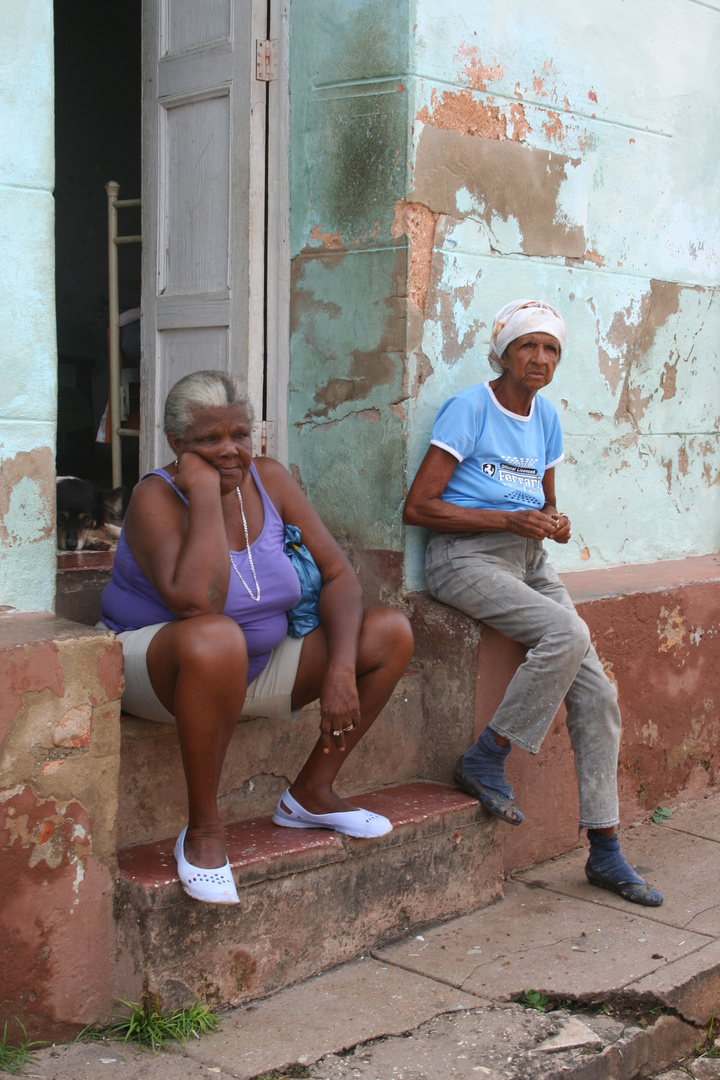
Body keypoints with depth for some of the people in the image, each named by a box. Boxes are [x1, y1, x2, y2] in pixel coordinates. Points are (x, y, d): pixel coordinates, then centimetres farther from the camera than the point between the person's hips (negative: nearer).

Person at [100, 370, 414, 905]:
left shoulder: (268, 479, -3)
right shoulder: (157, 496, -20)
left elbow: (339, 574, -4)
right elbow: (196, 603, -37)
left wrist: (341, 670, -19)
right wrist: (205, 491, -30)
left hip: (256, 669, 7)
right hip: (158, 669, -6)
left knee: (391, 632, -5)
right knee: (216, 637, -43)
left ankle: (312, 792, 5)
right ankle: (204, 829, -24)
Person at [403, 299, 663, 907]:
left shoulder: (545, 416, 14)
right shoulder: (470, 408, -7)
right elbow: (418, 508, -12)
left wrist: (555, 523, 0)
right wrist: (510, 519, -18)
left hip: (528, 561, 7)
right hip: (466, 556, -7)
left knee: (597, 694, -6)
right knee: (568, 632, -31)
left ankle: (605, 852, 3)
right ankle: (485, 760, -12)